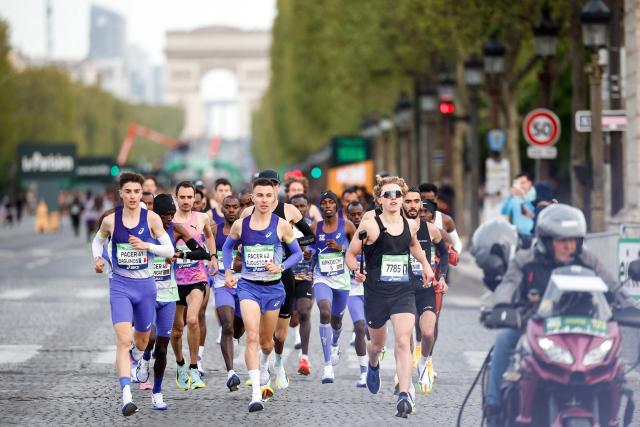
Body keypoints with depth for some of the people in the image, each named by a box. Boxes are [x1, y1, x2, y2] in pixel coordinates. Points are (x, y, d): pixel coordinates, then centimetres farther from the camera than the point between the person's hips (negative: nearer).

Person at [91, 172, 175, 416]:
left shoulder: (151, 219, -5)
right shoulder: (111, 220, -2)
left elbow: (170, 251, -4)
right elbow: (97, 241, 18)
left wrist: (146, 245, -20)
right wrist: (98, 258, -2)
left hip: (145, 286, 2)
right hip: (120, 286, -2)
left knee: (142, 340, 20)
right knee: (123, 340, -19)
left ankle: (134, 361, 57)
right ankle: (126, 397, -26)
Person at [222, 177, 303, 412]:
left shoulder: (281, 226, -6)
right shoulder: (240, 225, -2)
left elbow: (297, 253, 4)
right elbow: (227, 247, 16)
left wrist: (281, 267, -13)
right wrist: (228, 272, 5)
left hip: (273, 287, 1)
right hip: (248, 285, -1)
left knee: (266, 341, 16)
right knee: (252, 337, -19)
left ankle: (264, 368, 52)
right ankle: (256, 393, -24)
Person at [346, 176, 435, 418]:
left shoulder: (410, 226, 4)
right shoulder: (370, 226, -9)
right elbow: (350, 254, -3)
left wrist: (425, 265, 17)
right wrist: (356, 271, -22)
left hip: (403, 292, 2)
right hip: (376, 293, -1)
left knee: (403, 342, -15)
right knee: (377, 343, 17)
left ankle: (404, 395, -21)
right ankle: (373, 366, 54)